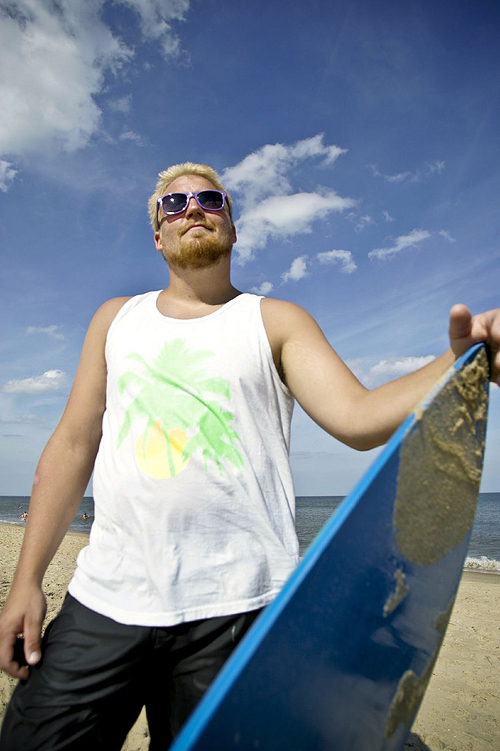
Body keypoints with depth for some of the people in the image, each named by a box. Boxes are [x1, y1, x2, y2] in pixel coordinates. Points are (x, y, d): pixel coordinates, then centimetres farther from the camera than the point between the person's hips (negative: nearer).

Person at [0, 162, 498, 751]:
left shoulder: (277, 322, 4)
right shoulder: (115, 318, 12)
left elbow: (358, 419, -9)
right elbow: (73, 446, 9)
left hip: (237, 604, -2)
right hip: (104, 598, 3)